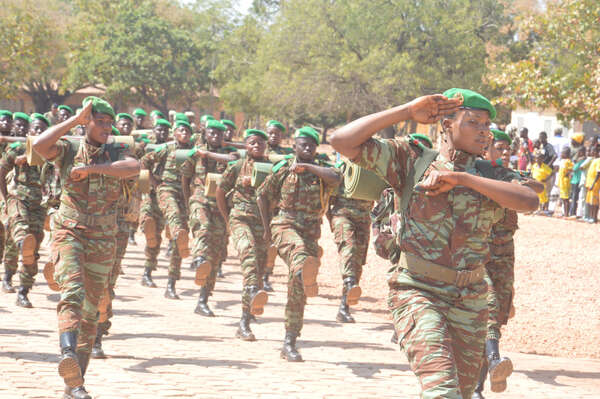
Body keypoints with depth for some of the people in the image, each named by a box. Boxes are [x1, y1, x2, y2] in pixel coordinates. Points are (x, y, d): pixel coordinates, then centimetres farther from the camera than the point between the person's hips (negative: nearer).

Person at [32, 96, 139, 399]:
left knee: (90, 312, 6)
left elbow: (134, 168, -17)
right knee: (72, 291, -29)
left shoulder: (115, 153, 6)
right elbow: (39, 145, -20)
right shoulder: (68, 150, 2)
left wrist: (90, 168, -23)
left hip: (102, 241, 3)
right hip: (69, 234, -3)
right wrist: (75, 119, -13)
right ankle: (68, 355, -50)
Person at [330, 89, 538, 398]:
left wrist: (461, 178, -17)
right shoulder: (411, 161, 3)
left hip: (469, 300, 4)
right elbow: (342, 141, -5)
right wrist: (407, 112, -6)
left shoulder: (492, 176, 8)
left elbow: (529, 201, -15)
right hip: (417, 292, -4)